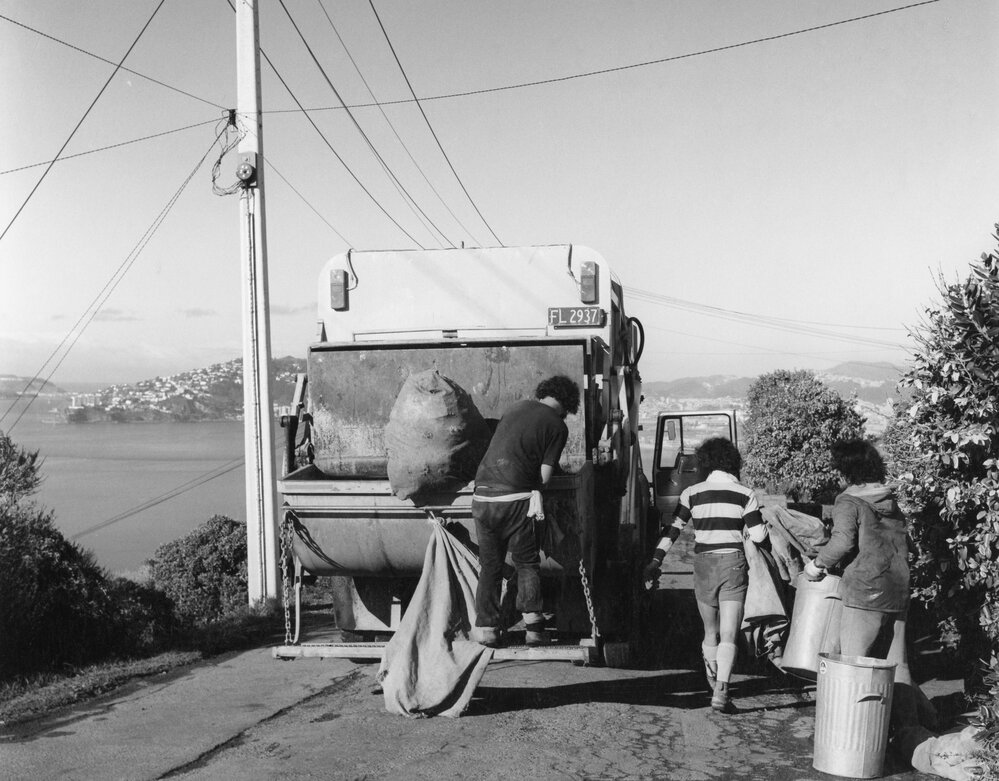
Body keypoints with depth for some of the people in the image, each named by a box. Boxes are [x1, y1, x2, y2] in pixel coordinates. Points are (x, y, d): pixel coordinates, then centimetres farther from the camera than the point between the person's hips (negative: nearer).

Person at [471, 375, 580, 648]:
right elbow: (544, 475, 0)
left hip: (483, 495, 4)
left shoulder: (517, 407, 16)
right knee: (527, 563, 10)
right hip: (516, 498, -4)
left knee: (489, 565, 13)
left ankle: (486, 627, 11)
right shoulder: (558, 426, 3)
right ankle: (532, 624, 1)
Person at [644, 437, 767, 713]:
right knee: (729, 635, -1)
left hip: (703, 566, 2)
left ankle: (715, 685, 28)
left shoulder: (692, 494, 2)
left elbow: (673, 528, -2)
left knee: (710, 632, 19)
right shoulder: (745, 494, -2)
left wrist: (656, 560, -1)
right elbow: (758, 535, -3)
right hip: (733, 565, -2)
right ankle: (721, 692, -14)